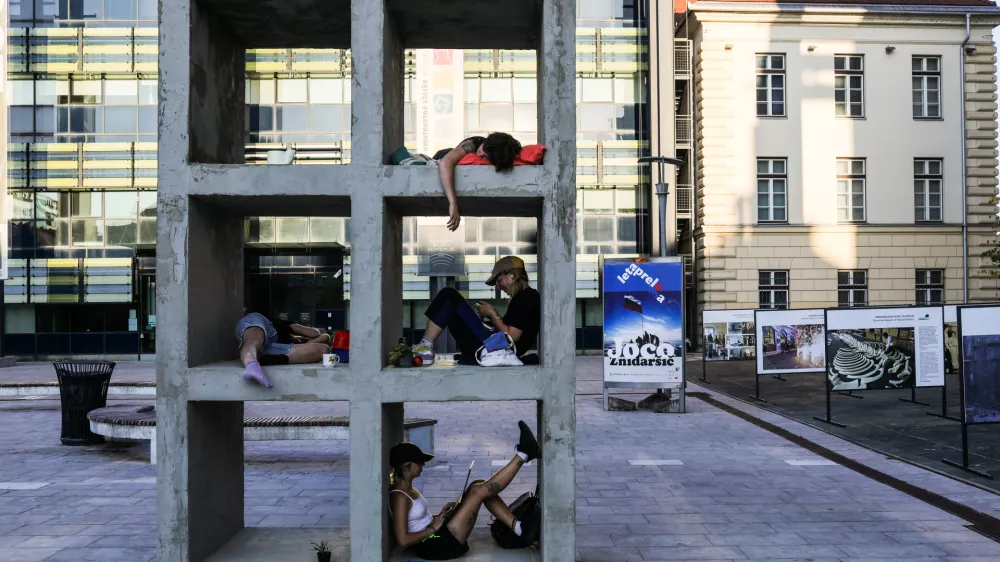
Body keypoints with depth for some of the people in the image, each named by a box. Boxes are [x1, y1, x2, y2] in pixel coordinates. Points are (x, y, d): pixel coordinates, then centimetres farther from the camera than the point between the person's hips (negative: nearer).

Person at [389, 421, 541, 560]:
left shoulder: (408, 489, 12)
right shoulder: (399, 497, -18)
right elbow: (402, 540, -24)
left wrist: (438, 516, 6)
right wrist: (433, 528, -16)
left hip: (438, 536, 10)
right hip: (435, 546, -10)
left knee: (478, 485, 5)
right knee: (479, 490, -16)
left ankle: (519, 527, -1)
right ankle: (523, 454, -6)